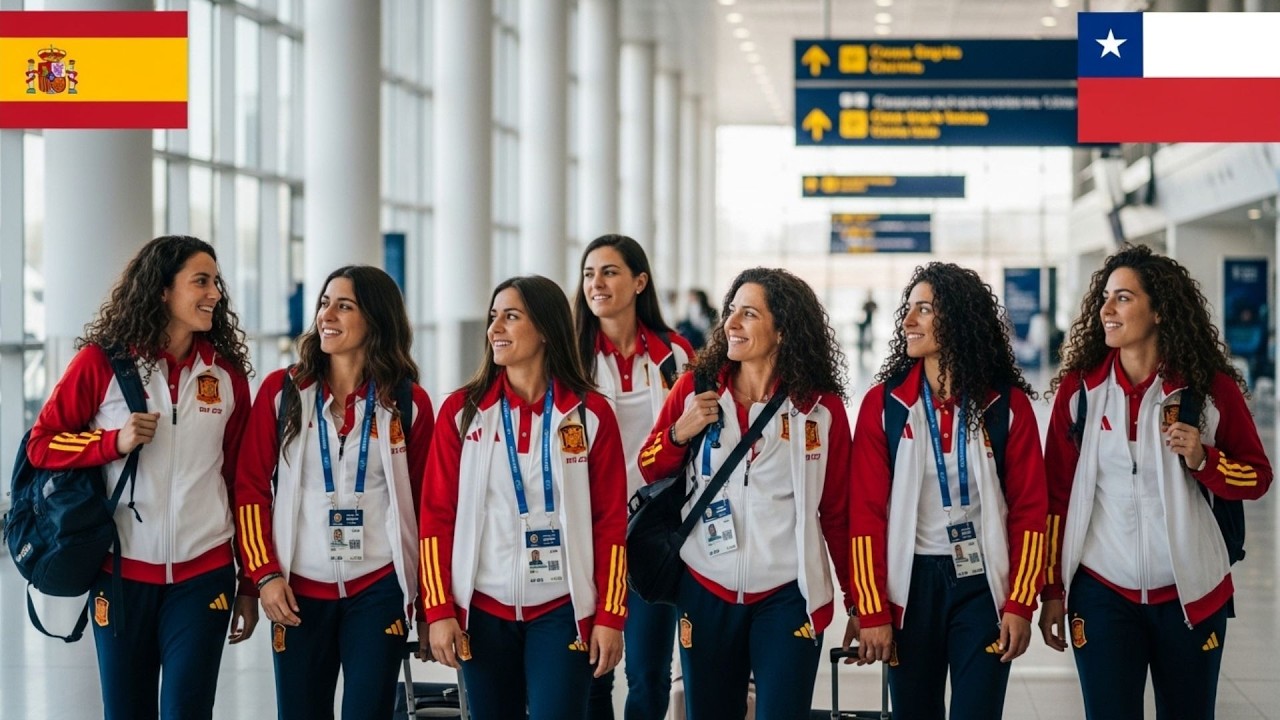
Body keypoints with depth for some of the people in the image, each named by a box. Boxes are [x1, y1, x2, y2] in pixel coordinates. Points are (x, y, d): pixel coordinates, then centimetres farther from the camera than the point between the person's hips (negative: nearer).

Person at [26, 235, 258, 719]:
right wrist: (115, 442, -16)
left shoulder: (228, 374, 4)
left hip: (203, 574, 1)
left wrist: (250, 584, 10)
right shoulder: (102, 362, -4)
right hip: (122, 571, -1)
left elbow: (242, 481, 9)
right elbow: (42, 444, 1)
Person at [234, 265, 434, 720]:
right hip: (298, 590, 1)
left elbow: (424, 503, 7)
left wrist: (426, 598, 7)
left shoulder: (408, 402, 2)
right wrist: (265, 573, -5)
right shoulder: (281, 391, 2)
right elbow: (251, 489, 3)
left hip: (379, 589, -1)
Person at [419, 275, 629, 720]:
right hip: (482, 609, 1)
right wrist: (439, 610, -4)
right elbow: (437, 515, 1)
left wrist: (610, 616, -4)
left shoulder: (590, 414, 0)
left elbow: (611, 521, 0)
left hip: (561, 611, -1)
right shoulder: (461, 411, 2)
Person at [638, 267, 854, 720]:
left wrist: (860, 601, 4)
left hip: (787, 596, -2)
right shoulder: (695, 389, 1)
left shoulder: (822, 408, -4)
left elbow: (839, 510, 2)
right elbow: (647, 473, 8)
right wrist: (680, 433, -12)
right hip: (706, 590, 2)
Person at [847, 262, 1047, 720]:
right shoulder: (883, 402, -2)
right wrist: (872, 610, -7)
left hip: (982, 582, -1)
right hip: (912, 582, 1)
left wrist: (1021, 603, -6)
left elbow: (1030, 508, -1)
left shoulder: (1008, 403, -1)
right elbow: (867, 512, -3)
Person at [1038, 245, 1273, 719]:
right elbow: (1058, 493, 3)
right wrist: (1053, 591, 3)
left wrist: (1203, 459, -16)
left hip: (1190, 592, 0)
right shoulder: (1079, 387, -1)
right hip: (1102, 591, 0)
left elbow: (1257, 477, 4)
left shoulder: (1211, 388, -3)